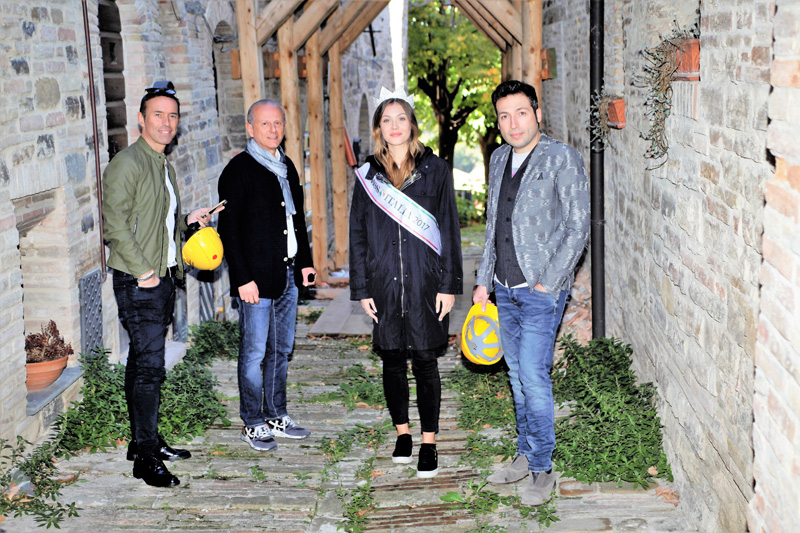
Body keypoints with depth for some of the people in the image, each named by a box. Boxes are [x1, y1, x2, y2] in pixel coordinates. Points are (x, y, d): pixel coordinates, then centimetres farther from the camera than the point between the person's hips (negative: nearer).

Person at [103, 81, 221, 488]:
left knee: (142, 363, 15)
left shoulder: (164, 165, 17)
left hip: (163, 278, 9)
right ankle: (145, 458, -4)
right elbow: (116, 224, -17)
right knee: (149, 367, -10)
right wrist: (143, 272, -19)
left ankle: (145, 441, 23)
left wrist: (187, 221, 10)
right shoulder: (126, 164, -11)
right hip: (138, 282, -9)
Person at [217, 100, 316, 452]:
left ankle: (276, 417, 26)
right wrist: (243, 279, -17)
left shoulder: (287, 167, 14)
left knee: (281, 349, 14)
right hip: (256, 278, -7)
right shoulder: (238, 171, -10)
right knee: (255, 353, 0)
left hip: (288, 275, 7)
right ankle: (252, 424, 12)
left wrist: (304, 262, 15)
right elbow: (229, 230, -13)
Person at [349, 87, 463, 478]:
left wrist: (449, 284, -4)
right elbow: (357, 234, 8)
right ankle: (402, 433, 27)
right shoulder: (368, 175, 6)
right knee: (392, 361, 10)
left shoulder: (435, 170, 1)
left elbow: (449, 229, 1)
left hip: (425, 282, -2)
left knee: (424, 362, 1)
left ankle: (429, 443, 13)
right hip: (384, 284, 2)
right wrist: (362, 289, 3)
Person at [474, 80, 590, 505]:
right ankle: (525, 455, 26)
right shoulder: (498, 159, 12)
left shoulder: (562, 159, -9)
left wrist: (548, 282, -15)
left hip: (541, 290, -7)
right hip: (505, 289, 7)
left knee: (533, 377, -8)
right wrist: (484, 280, 16)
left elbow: (578, 226, -11)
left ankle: (542, 469, 5)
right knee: (517, 375, 13)